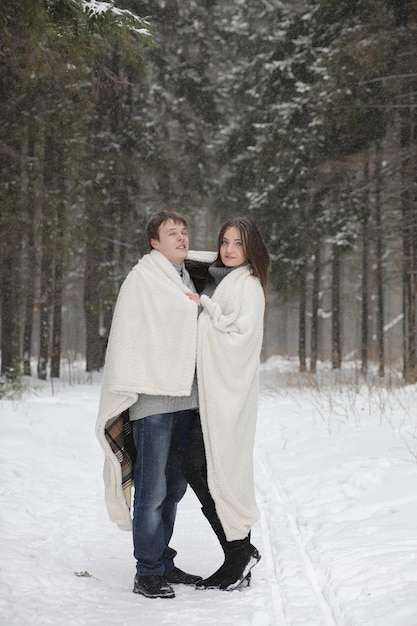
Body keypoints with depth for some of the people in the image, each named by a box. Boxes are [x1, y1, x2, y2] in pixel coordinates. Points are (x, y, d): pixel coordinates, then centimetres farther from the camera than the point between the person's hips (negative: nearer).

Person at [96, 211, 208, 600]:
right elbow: (128, 336, -10)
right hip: (152, 397, -8)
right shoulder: (142, 280, -5)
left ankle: (163, 563, 22)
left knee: (174, 487, 13)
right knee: (152, 489, -7)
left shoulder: (186, 281, 18)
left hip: (184, 399, 8)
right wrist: (129, 389, -17)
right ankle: (148, 573, 0)